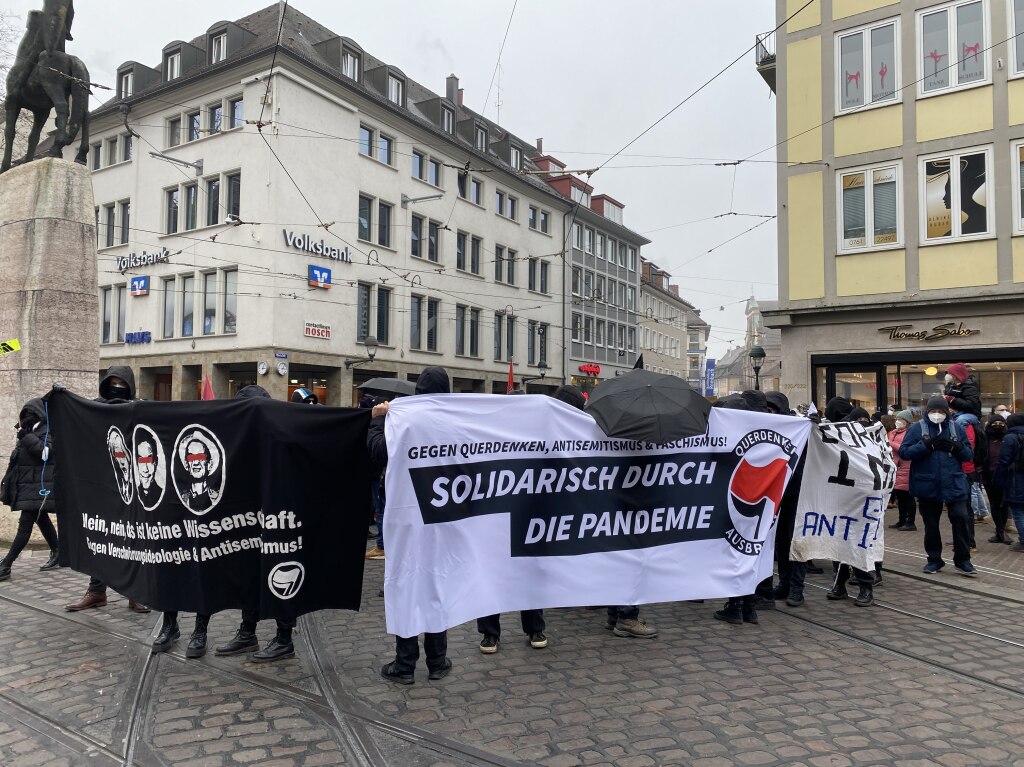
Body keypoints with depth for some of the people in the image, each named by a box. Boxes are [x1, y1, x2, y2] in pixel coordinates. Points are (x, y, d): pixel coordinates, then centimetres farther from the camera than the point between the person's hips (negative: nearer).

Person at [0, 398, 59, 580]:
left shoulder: (47, 431, -10)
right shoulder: (33, 432, 15)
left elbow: (45, 452, -26)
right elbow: (22, 458, 24)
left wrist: (26, 436, -23)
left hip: (38, 486, -10)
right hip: (29, 485, 10)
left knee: (25, 524, -10)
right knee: (41, 520, 15)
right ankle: (56, 553, 24)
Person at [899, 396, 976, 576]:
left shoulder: (957, 428, 4)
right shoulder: (917, 428, -2)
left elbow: (970, 454, 5)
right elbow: (903, 452, -9)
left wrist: (957, 447, -15)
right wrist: (926, 445, -20)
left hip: (954, 484, 1)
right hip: (927, 485, -1)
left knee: (960, 518, -6)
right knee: (931, 524, 11)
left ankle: (962, 560, 11)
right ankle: (934, 560, 26)